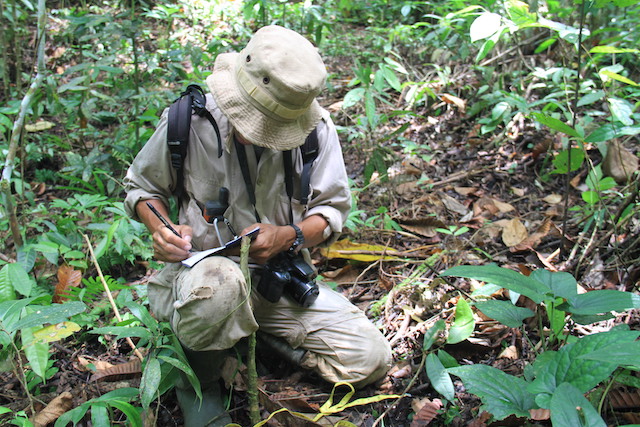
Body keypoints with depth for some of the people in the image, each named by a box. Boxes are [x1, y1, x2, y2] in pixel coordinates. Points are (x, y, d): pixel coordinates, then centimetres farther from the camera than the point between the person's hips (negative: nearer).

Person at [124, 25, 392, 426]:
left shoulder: (317, 128, -10)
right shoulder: (188, 121, -14)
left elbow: (332, 209, 0)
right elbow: (142, 185, 4)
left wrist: (289, 236, -21)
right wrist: (159, 227, -17)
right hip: (203, 268, -3)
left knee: (371, 359, -9)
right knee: (221, 283, -43)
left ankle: (256, 335, 13)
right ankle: (198, 382, -8)